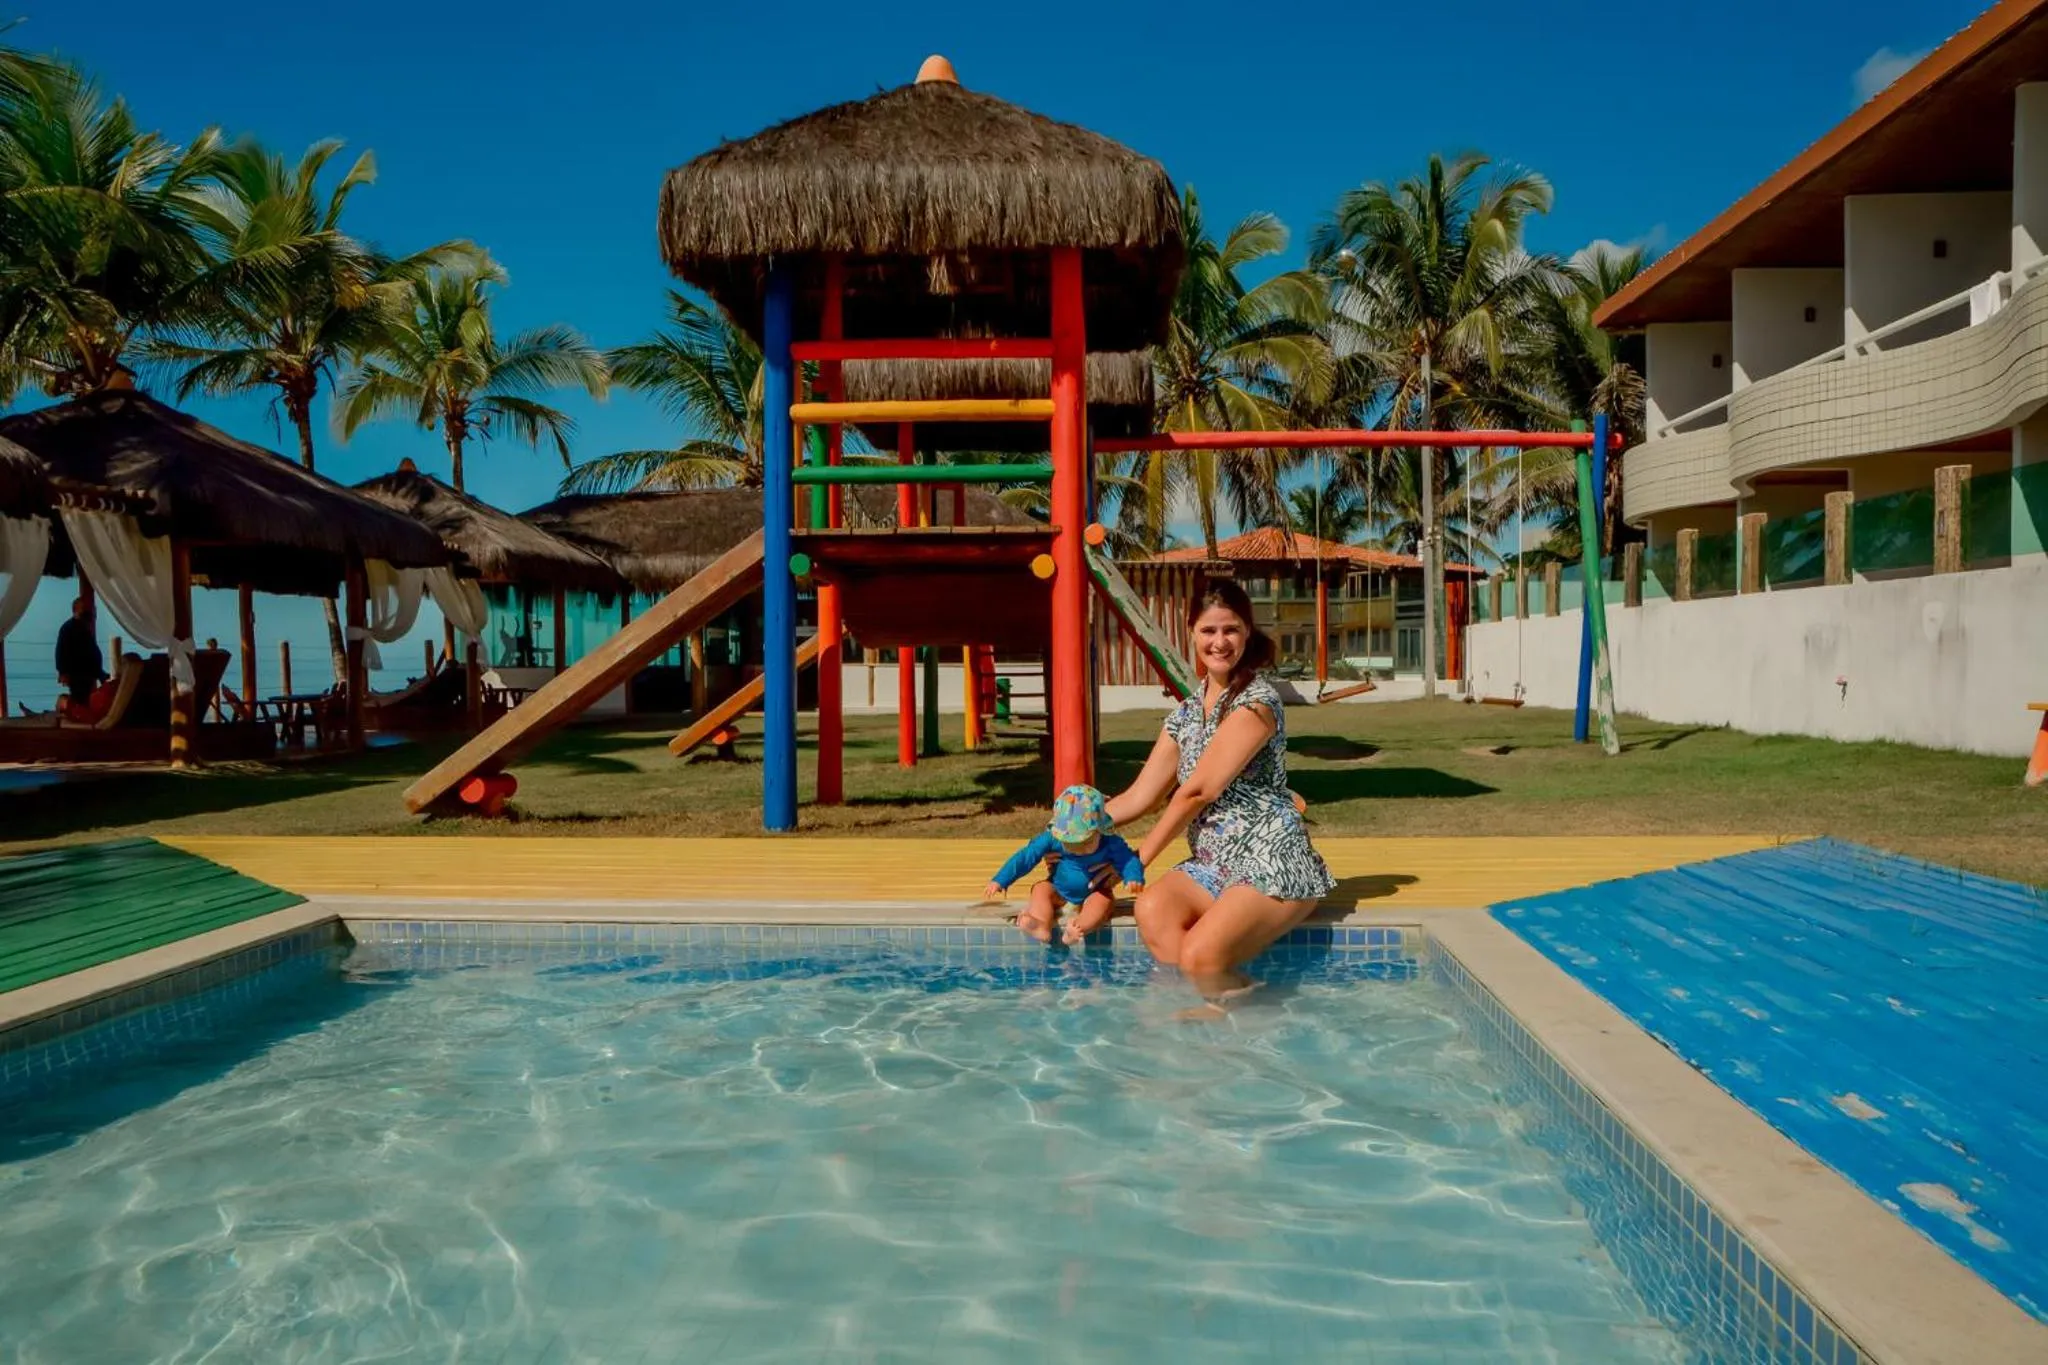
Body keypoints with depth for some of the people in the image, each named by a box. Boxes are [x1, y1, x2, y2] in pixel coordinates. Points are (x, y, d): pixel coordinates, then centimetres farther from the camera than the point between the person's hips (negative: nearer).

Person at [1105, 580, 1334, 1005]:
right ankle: (1216, 1009, -9)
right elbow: (1139, 797, 13)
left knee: (1199, 957, -27)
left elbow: (1197, 792, -13)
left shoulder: (1257, 702, -13)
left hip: (1273, 864, -7)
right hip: (1213, 865, 7)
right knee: (1151, 911, -23)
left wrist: (1139, 859, -6)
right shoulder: (1186, 713, 11)